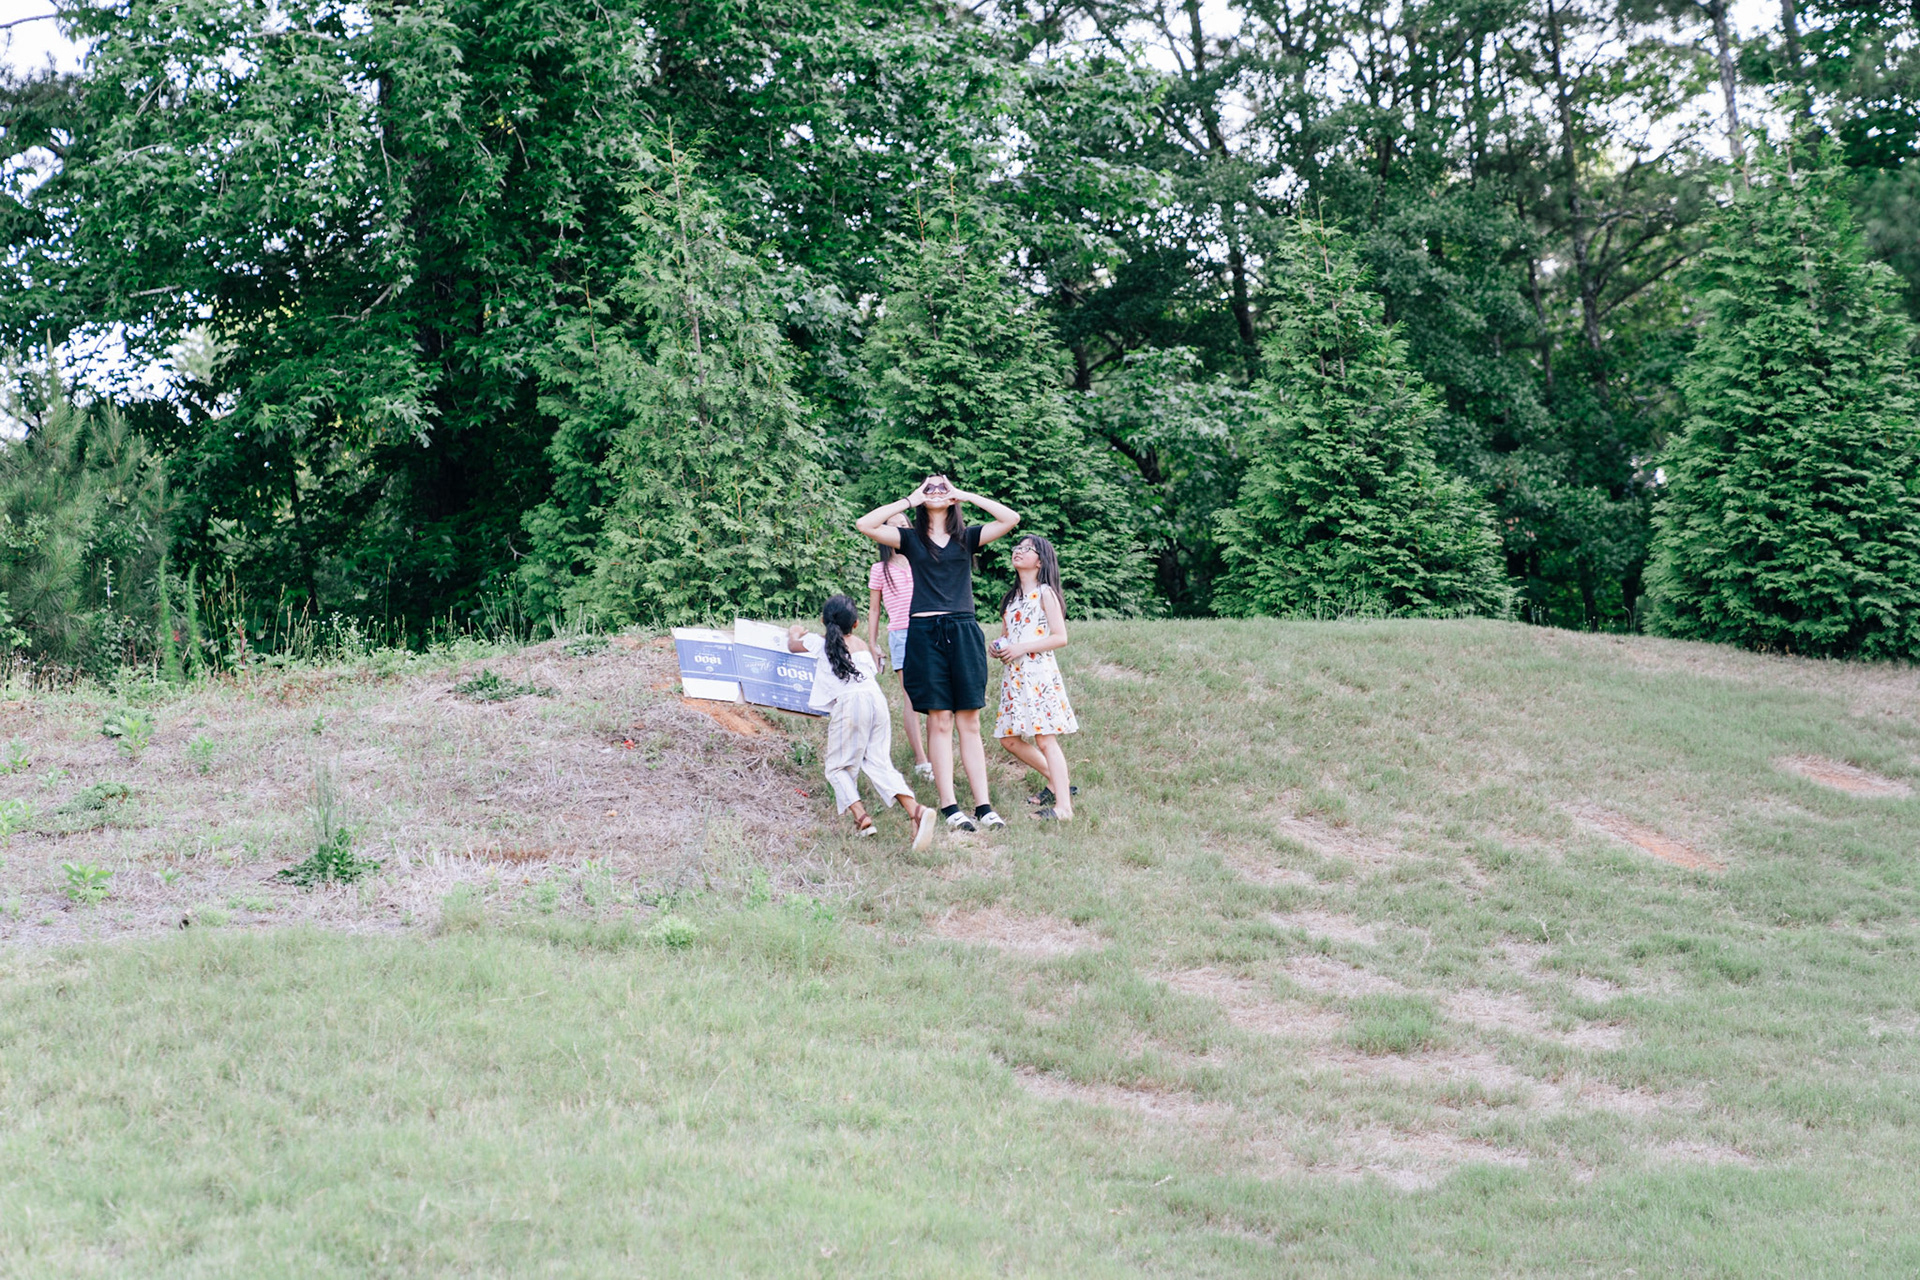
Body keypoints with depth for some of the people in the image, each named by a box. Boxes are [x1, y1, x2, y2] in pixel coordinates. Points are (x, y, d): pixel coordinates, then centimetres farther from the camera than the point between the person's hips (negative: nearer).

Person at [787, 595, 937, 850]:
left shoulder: (819, 643, 16)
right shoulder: (861, 645, 26)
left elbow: (793, 646, 36)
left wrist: (794, 633, 58)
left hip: (849, 702, -4)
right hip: (877, 698, 4)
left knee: (838, 767, 8)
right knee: (879, 763, 4)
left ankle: (860, 815, -14)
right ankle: (916, 810, -18)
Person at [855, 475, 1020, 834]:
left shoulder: (968, 537, 12)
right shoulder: (910, 538, 9)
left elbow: (1011, 519, 0)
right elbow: (865, 525, -3)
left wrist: (967, 495, 4)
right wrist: (909, 500, 2)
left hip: (963, 633, 1)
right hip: (925, 633, -1)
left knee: (969, 723, 2)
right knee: (939, 722, -2)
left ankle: (983, 805, 0)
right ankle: (949, 808, -2)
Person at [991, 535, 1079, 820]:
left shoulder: (1045, 593, -4)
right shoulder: (1012, 596, 17)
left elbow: (1060, 637, -10)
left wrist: (1022, 648, -16)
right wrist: (997, 648, 3)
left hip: (1039, 672, -8)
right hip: (1014, 675, 8)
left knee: (1045, 738, -13)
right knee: (1009, 739, 7)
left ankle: (1063, 807, -15)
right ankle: (1058, 782, 21)